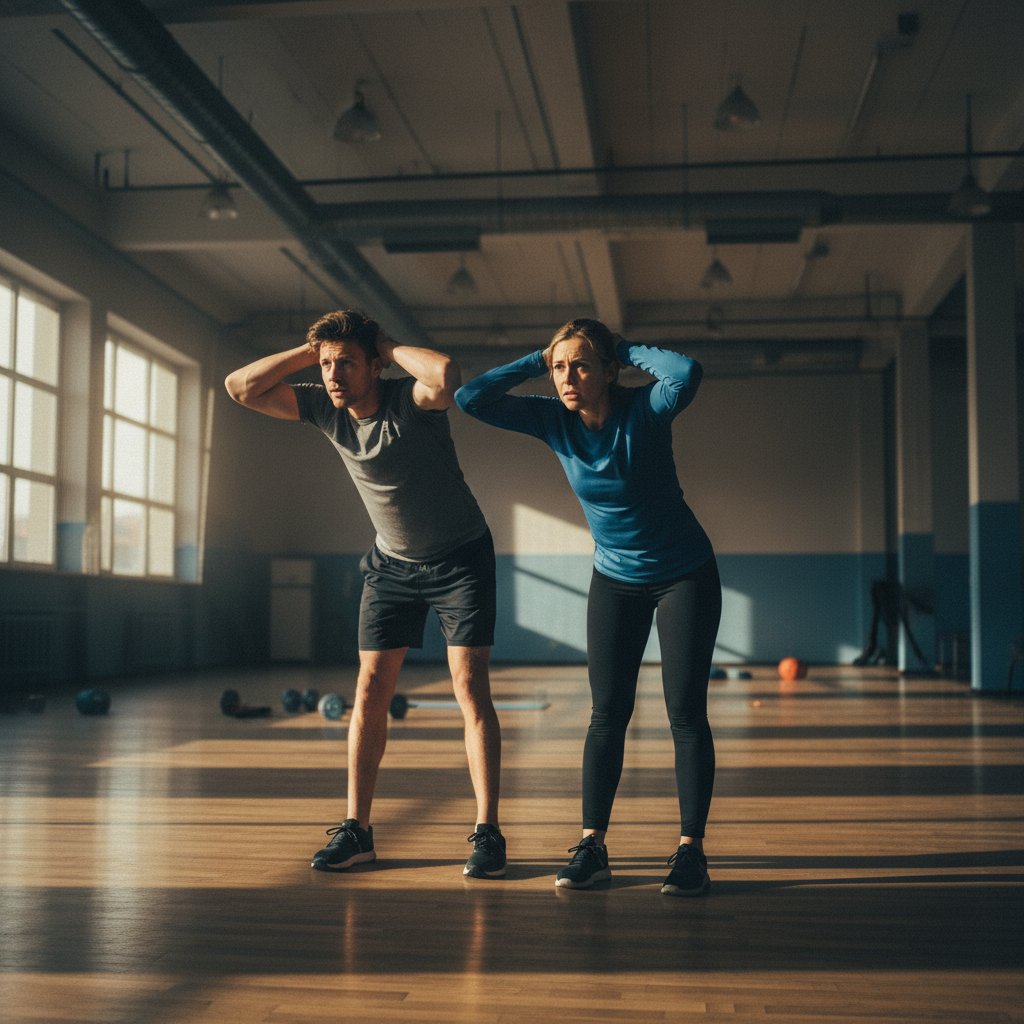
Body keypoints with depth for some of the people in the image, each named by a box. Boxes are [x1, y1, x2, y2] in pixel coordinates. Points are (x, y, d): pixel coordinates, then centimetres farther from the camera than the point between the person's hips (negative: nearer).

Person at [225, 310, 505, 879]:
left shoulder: (410, 399, -24)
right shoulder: (323, 408, -9)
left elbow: (445, 375, -48)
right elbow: (240, 388, -10)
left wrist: (390, 347, -30)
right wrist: (309, 350, -17)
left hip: (461, 558, -5)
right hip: (391, 564, 5)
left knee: (471, 688, -11)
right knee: (371, 689, 0)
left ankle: (488, 833, -7)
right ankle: (357, 831, 7)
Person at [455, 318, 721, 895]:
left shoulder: (645, 410, -20)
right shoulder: (554, 421, -9)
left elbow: (687, 372, -42)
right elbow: (471, 399, -12)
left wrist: (628, 349, -25)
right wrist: (537, 362, -14)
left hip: (686, 576, -4)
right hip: (616, 581, 4)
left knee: (686, 712, -4)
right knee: (608, 714, 3)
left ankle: (692, 850, 3)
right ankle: (593, 847, 8)